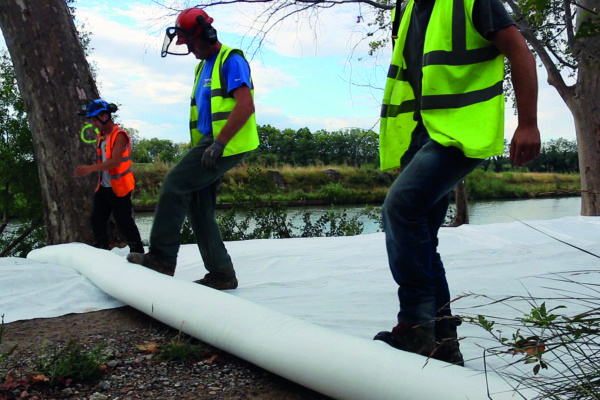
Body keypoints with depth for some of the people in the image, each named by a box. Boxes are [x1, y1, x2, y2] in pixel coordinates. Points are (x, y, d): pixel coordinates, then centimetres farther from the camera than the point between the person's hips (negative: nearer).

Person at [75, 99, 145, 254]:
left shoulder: (119, 135, -16)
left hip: (119, 187, -8)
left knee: (124, 222, -2)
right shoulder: (101, 135, 11)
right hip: (104, 187, 8)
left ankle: (137, 251, 11)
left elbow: (115, 161, -27)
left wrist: (91, 168, -34)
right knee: (96, 220, 7)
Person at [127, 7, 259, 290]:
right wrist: (198, 149, 18)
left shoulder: (230, 60, -7)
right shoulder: (204, 66, 22)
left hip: (226, 146, -10)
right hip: (209, 144, 10)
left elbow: (245, 106, -19)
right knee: (198, 208, 5)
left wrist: (217, 144, -24)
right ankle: (221, 273, 10)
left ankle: (162, 257, -5)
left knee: (174, 183, -14)